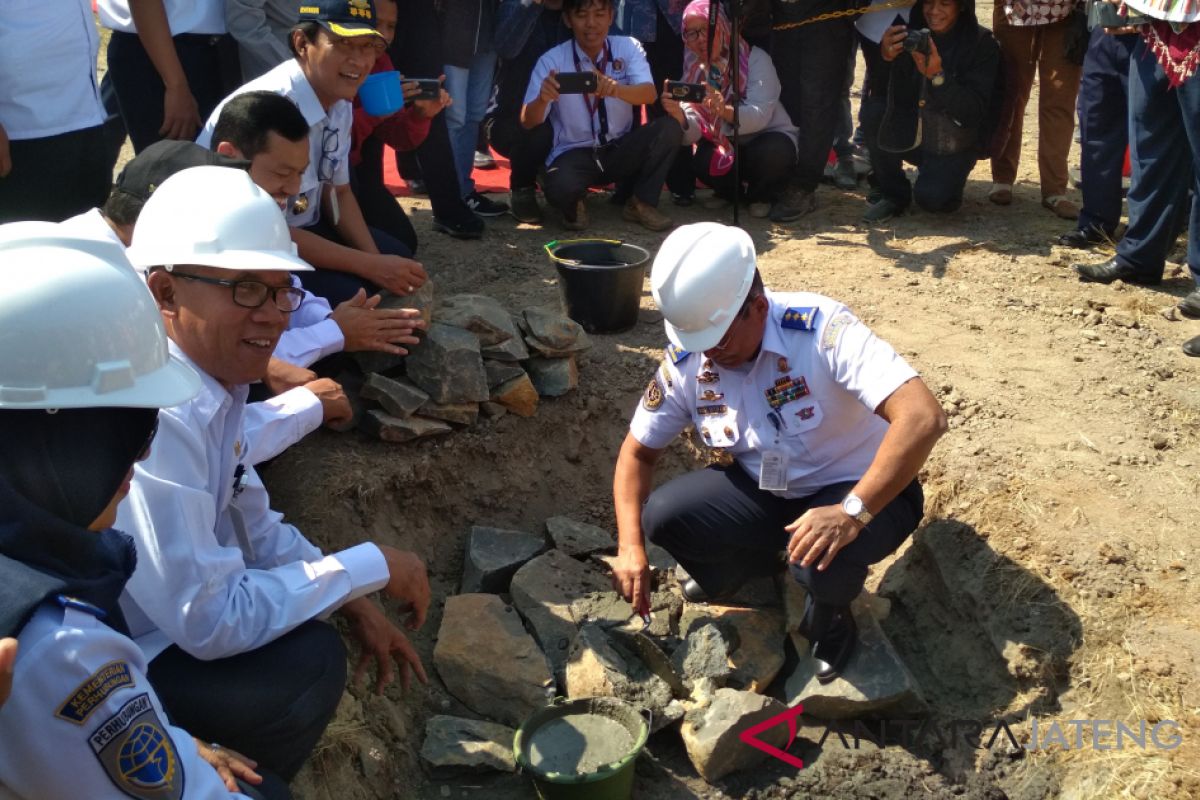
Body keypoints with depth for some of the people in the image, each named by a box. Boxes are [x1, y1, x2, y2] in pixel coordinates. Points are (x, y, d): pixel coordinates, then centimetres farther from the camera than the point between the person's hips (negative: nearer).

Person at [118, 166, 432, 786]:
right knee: (309, 664, -19)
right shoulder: (156, 418, -31)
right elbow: (209, 622, -28)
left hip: (166, 613, 8)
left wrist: (356, 603, -2)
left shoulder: (212, 376, -5)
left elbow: (251, 522, 7)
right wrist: (370, 568, -19)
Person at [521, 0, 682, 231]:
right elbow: (528, 123, -15)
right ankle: (574, 204, 3)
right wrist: (542, 98, -39)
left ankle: (642, 203, -3)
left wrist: (616, 89, -44)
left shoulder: (628, 48, -4)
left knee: (670, 127, -23)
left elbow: (650, 94, -21)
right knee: (561, 188, -36)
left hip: (621, 150, 3)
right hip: (574, 154, -2)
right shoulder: (552, 60, -9)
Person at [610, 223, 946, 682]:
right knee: (662, 516, -18)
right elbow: (638, 452, -1)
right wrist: (631, 546, -15)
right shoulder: (686, 361, -12)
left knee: (821, 558, -36)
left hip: (864, 492, -4)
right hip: (764, 494, 5)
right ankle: (756, 564, 13)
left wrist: (851, 513, -44)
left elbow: (923, 418, -37)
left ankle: (830, 619, 1)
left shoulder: (821, 330, -28)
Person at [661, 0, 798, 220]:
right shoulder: (695, 72, -4)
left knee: (773, 151, -36)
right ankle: (728, 191, 7)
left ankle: (762, 194, -1)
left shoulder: (755, 59, -15)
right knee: (702, 161, -29)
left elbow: (760, 116, -30)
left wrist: (724, 109, -49)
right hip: (725, 147, 3)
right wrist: (679, 116, -39)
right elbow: (692, 134, -16)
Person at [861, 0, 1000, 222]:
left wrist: (938, 76, -35)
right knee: (873, 110, -24)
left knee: (931, 197, -29)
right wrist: (885, 58, -31)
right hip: (910, 134, 4)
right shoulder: (911, 34, -5)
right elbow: (880, 93, -10)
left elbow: (974, 110, -21)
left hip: (954, 144, -3)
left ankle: (947, 181, 11)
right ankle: (894, 194, -6)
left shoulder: (982, 43, -12)